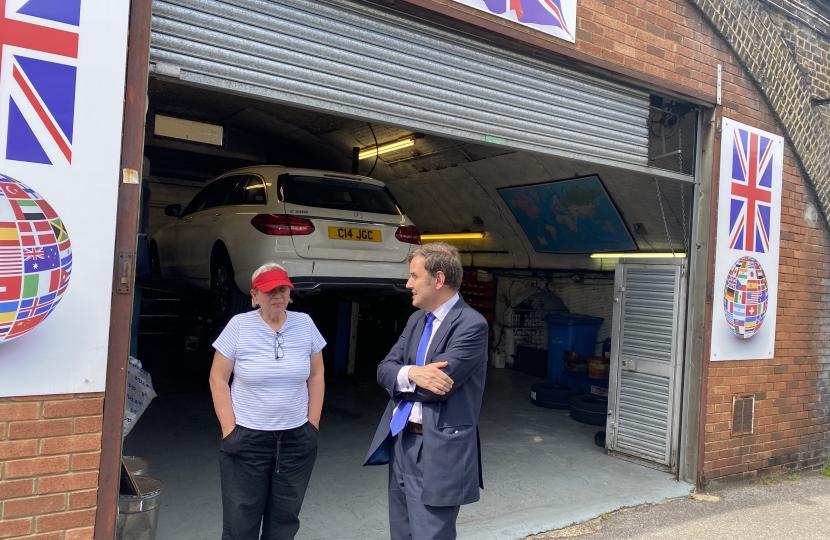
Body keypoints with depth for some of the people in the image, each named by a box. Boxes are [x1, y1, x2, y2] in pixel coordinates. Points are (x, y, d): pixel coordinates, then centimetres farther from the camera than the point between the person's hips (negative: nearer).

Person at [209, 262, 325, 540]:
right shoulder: (239, 325, -7)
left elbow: (316, 376, 6)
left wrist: (313, 424, 3)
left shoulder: (305, 324, -1)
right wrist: (229, 428, -7)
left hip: (297, 438, 2)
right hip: (246, 438, -2)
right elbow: (218, 379, -3)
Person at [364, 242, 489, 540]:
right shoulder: (416, 320, 11)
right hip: (400, 443, 8)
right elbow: (384, 369, 4)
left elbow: (438, 386, -23)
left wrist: (400, 380, -5)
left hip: (437, 452, -8)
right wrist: (411, 373, -18)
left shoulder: (471, 324, -16)